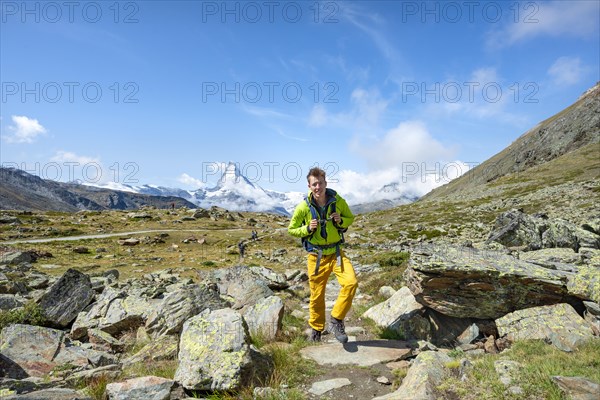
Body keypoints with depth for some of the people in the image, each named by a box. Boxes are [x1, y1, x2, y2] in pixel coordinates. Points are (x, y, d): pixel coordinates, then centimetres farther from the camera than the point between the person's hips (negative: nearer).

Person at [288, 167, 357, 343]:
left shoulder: (338, 201, -8)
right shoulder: (303, 207, -11)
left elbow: (350, 218, 10)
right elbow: (291, 229, 2)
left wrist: (341, 221, -13)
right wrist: (307, 229, -18)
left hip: (336, 252, 1)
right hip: (316, 256, -1)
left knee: (351, 282, -22)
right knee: (317, 296, 8)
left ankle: (336, 321, -3)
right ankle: (316, 330, 32)